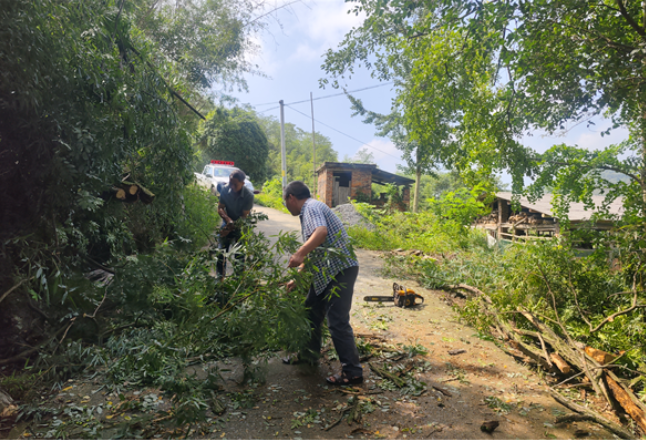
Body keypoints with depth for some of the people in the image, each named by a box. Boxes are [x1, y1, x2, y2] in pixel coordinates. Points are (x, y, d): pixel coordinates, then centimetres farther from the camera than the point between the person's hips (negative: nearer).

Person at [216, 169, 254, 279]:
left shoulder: (249, 196, -23)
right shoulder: (225, 189, -15)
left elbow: (244, 216, -21)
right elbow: (220, 208, -10)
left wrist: (230, 229, -28)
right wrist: (228, 219, -31)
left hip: (241, 226, -3)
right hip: (227, 224, 3)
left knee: (239, 254, -1)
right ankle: (219, 278, 19)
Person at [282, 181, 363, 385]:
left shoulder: (310, 207, -9)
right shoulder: (310, 209, 21)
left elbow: (321, 232, -32)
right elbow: (313, 254, 25)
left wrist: (299, 253, -34)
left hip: (340, 270, -11)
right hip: (326, 272, 11)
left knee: (337, 322, -7)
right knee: (311, 312, 19)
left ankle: (352, 372, 3)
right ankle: (309, 354, 36)